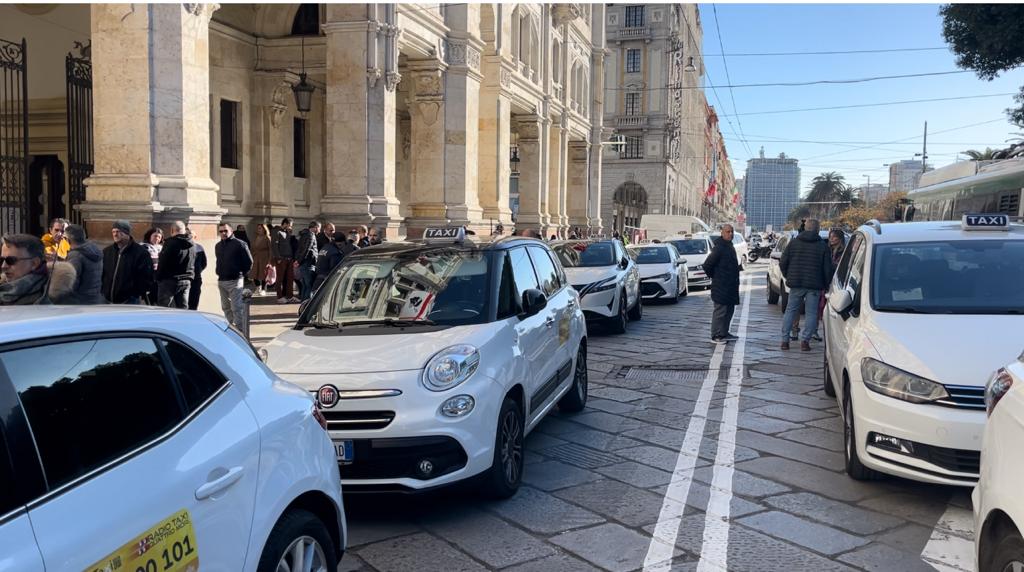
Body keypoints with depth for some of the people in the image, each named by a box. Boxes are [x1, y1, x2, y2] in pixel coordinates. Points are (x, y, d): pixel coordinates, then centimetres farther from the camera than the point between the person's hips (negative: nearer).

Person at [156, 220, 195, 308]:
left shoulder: (170, 243, -12)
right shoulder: (192, 245, 8)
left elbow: (163, 263, -11)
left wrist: (158, 278, -3)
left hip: (169, 280, -6)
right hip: (186, 281, 6)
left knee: (163, 309, -1)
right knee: (183, 309, 9)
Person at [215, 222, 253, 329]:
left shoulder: (239, 244, -8)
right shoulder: (218, 246, 14)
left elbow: (249, 261, -6)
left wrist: (242, 274, -3)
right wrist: (220, 274, 16)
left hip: (235, 281, -7)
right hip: (221, 281, 7)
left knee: (237, 308, -10)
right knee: (226, 307, 13)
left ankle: (240, 330, -8)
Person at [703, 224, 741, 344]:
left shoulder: (730, 247, 14)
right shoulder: (719, 248, -17)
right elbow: (707, 265, -19)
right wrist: (714, 277, -7)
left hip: (730, 286, 10)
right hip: (721, 287, -10)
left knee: (729, 310, 15)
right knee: (720, 310, -5)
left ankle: (724, 333, 24)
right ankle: (716, 336, 1)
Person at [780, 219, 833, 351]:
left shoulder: (793, 242, 3)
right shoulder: (823, 245, -1)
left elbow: (783, 263, 3)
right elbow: (827, 268, -1)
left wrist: (788, 277, 17)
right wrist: (825, 285, 8)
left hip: (795, 283, 2)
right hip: (814, 285, -2)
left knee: (790, 310, 10)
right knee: (811, 313, 5)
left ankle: (785, 340, 6)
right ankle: (805, 340, -3)